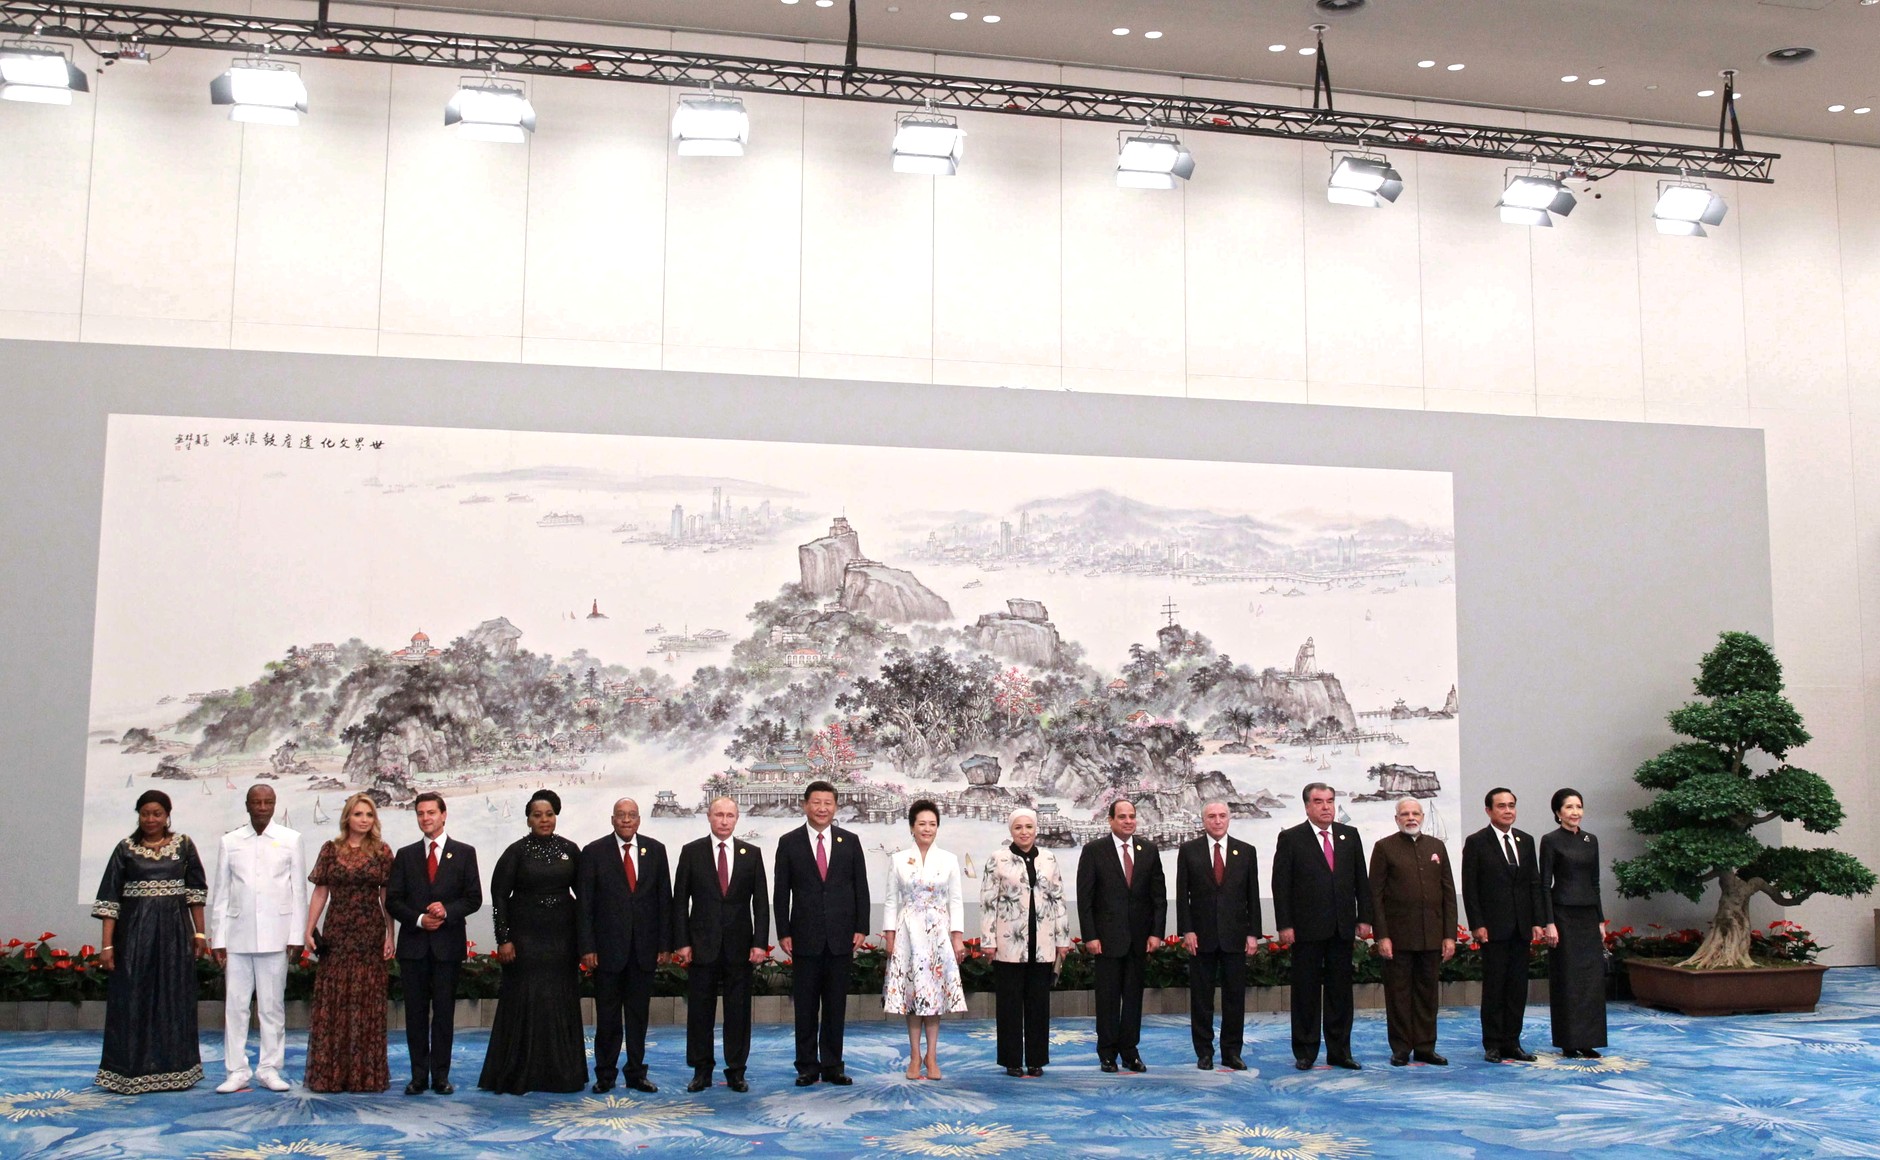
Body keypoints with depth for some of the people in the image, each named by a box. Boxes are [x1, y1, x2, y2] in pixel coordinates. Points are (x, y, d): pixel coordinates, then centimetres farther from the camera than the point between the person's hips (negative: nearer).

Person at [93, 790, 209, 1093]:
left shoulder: (184, 845, 5)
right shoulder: (125, 849, 2)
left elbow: (195, 891, 7)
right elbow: (110, 898, 0)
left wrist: (199, 933, 3)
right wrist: (107, 944, -6)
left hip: (174, 932, 1)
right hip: (135, 932, -1)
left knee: (174, 999, 6)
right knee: (133, 1000, 2)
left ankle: (172, 1070, 15)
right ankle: (131, 1071, 11)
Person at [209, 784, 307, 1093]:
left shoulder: (290, 840, 6)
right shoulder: (230, 842, 9)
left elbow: (299, 891, 5)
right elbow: (220, 893, 9)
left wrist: (296, 936, -1)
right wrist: (217, 939, 3)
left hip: (275, 936, -1)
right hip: (237, 935, 1)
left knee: (272, 1005, 3)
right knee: (235, 1004, 2)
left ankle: (269, 1068, 10)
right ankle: (237, 1071, 8)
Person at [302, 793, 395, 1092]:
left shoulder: (382, 852, 4)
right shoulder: (330, 850, 5)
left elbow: (387, 897, 3)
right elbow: (320, 893, 6)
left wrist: (390, 934, -2)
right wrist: (309, 930, 0)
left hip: (370, 936, 0)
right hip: (336, 935, 1)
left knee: (367, 1003, 3)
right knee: (332, 1003, 2)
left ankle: (366, 1073, 12)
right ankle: (330, 1073, 10)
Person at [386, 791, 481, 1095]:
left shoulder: (464, 853, 5)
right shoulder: (406, 855, 10)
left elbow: (474, 898, 2)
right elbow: (392, 900, 5)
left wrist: (447, 911, -15)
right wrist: (418, 919, -10)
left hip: (448, 944, -2)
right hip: (413, 944, 2)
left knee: (444, 1012, 2)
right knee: (415, 1012, 4)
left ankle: (441, 1075, 8)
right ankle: (419, 1075, 10)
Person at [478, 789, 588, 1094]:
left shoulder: (570, 850, 5)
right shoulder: (517, 851, -3)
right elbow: (499, 895, -4)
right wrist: (503, 939, -9)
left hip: (562, 937, 3)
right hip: (525, 937, -3)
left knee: (562, 1003, 7)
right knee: (524, 1002, 0)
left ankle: (562, 1073, 16)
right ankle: (519, 1075, 9)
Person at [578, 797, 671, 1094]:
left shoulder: (655, 850, 6)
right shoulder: (593, 852, -1)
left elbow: (664, 899, 7)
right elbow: (584, 903, -2)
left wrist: (664, 944, 2)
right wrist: (587, 947, -8)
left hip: (644, 946, 2)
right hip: (607, 946, -2)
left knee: (639, 1013, 8)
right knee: (607, 1014, 5)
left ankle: (636, 1073, 17)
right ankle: (605, 1075, 15)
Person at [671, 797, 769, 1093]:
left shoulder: (751, 854, 5)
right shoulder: (692, 852, 2)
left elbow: (761, 902, 4)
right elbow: (680, 901, 1)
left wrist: (760, 942, -5)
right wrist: (682, 943, -6)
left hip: (740, 946, 1)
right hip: (702, 944, -1)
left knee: (738, 1010, 4)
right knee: (699, 1010, 5)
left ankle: (736, 1071, 14)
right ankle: (701, 1071, 15)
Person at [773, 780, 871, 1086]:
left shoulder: (850, 841, 6)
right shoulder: (789, 843, 2)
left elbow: (860, 887, 7)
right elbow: (781, 892, 2)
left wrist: (861, 928, 0)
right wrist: (783, 933, -4)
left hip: (841, 937, 1)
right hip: (805, 937, -1)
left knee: (836, 1006, 7)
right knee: (805, 1006, 3)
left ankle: (833, 1066, 14)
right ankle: (807, 1067, 11)